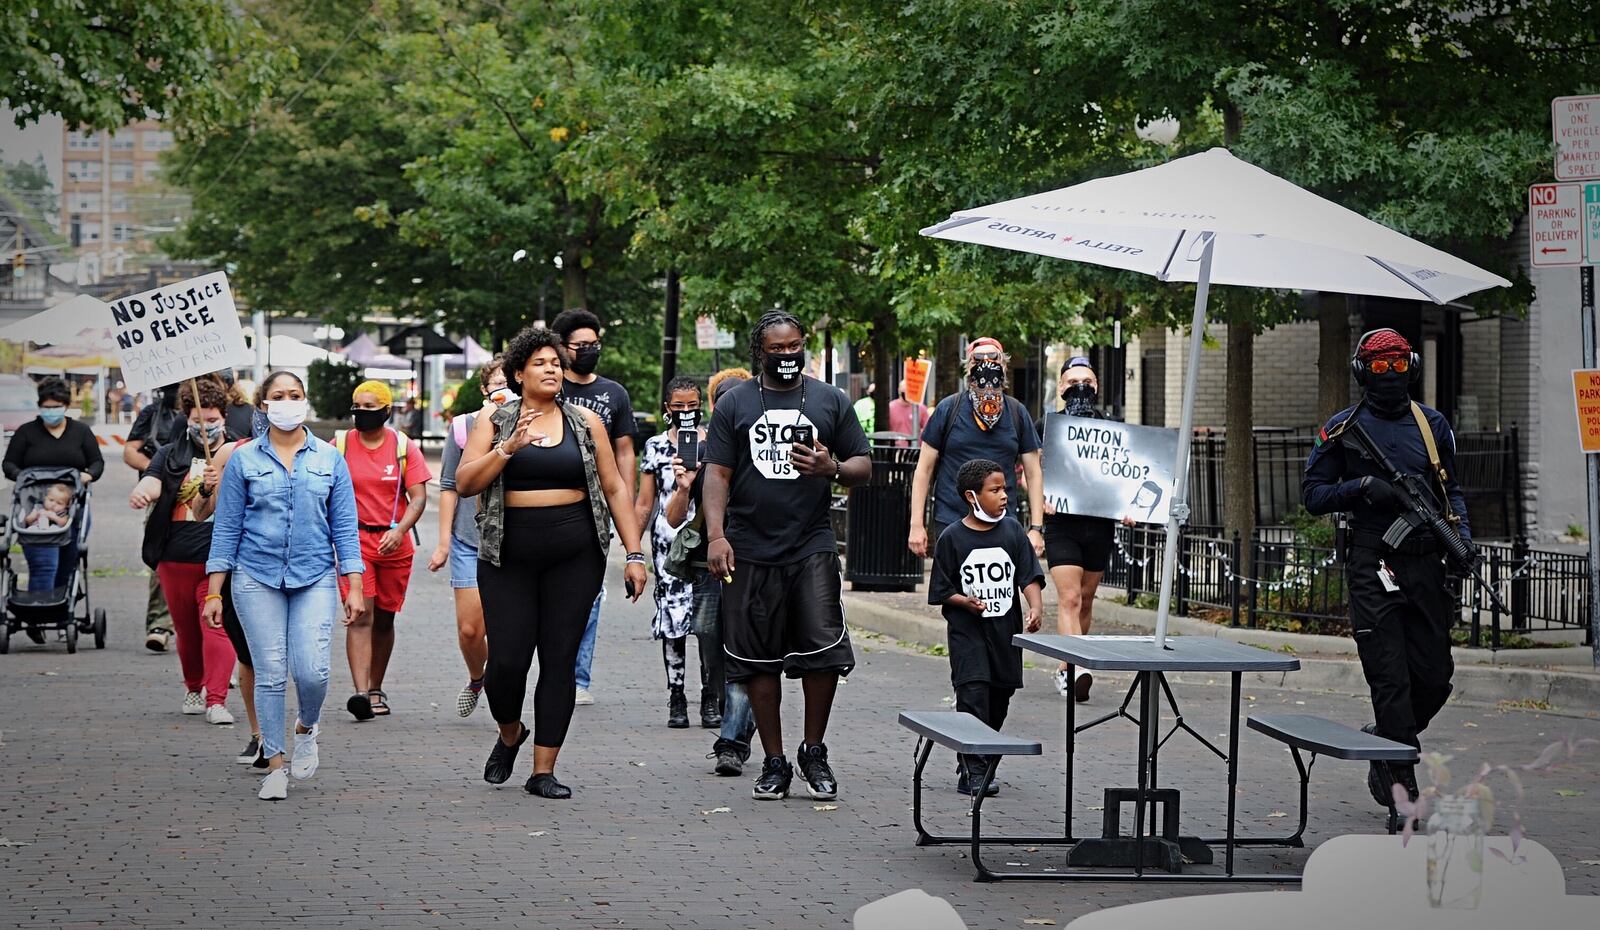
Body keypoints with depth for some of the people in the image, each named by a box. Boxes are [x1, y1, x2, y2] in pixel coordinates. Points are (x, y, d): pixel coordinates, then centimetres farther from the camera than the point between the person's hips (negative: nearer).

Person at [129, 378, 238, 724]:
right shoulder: (170, 455, 11)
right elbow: (150, 482, -3)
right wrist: (140, 494, -28)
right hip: (175, 559, 3)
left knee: (217, 627, -13)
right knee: (186, 630, 12)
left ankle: (216, 700, -15)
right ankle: (194, 689, 32)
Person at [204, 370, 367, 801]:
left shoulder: (330, 459, 7)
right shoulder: (244, 459, 4)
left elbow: (345, 527, 8)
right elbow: (226, 527, 5)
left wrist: (355, 587, 2)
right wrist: (214, 592, 0)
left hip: (315, 578, 0)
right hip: (257, 579, 0)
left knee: (312, 671, -11)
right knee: (270, 673, -3)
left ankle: (306, 727, 22)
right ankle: (275, 765, 9)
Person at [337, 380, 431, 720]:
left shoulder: (404, 447, 1)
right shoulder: (340, 445, 2)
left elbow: (418, 497, -4)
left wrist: (400, 530, -20)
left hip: (395, 543, 2)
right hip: (354, 539, -1)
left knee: (384, 618, 11)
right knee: (360, 616, -14)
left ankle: (376, 689, 24)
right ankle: (361, 692, -23)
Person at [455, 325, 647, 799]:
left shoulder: (586, 422, 8)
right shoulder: (495, 422, 4)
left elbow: (615, 489, 9)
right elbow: (464, 483, -4)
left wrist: (635, 554, 2)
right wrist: (507, 448, -18)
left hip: (574, 557, 1)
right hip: (510, 555, -1)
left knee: (560, 661, -2)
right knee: (507, 660, -6)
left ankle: (543, 771, 5)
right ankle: (510, 734, 26)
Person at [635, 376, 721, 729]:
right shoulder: (656, 446, 10)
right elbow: (644, 504, 11)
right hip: (668, 541, 1)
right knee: (673, 619, 0)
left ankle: (711, 700, -4)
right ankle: (676, 699, 7)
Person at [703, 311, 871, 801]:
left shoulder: (831, 401, 11)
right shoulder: (735, 403, 8)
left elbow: (863, 467, 12)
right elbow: (717, 472, 4)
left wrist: (832, 469, -10)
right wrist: (716, 535, -8)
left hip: (812, 546, 0)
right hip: (750, 550, 0)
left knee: (823, 649, -9)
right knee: (758, 659, 2)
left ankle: (814, 752, 8)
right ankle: (774, 763, 12)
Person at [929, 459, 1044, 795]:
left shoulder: (1011, 530, 3)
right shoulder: (952, 538, -5)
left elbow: (1029, 575, 1)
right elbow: (942, 590, 0)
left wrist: (1035, 606, -16)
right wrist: (966, 601, -18)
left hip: (1006, 629, 4)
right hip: (967, 632, -4)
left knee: (999, 698, 10)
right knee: (973, 694, -13)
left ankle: (984, 763, 26)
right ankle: (972, 771, -12)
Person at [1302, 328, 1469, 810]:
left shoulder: (1432, 424, 13)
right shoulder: (1342, 430, 3)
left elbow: (1452, 489, 18)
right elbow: (1313, 493, 3)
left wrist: (1462, 535, 1)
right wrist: (1362, 487, -13)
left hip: (1425, 565, 4)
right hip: (1372, 567, -4)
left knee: (1435, 675, 3)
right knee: (1390, 678, -7)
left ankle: (1382, 744, 29)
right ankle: (1403, 787, -4)